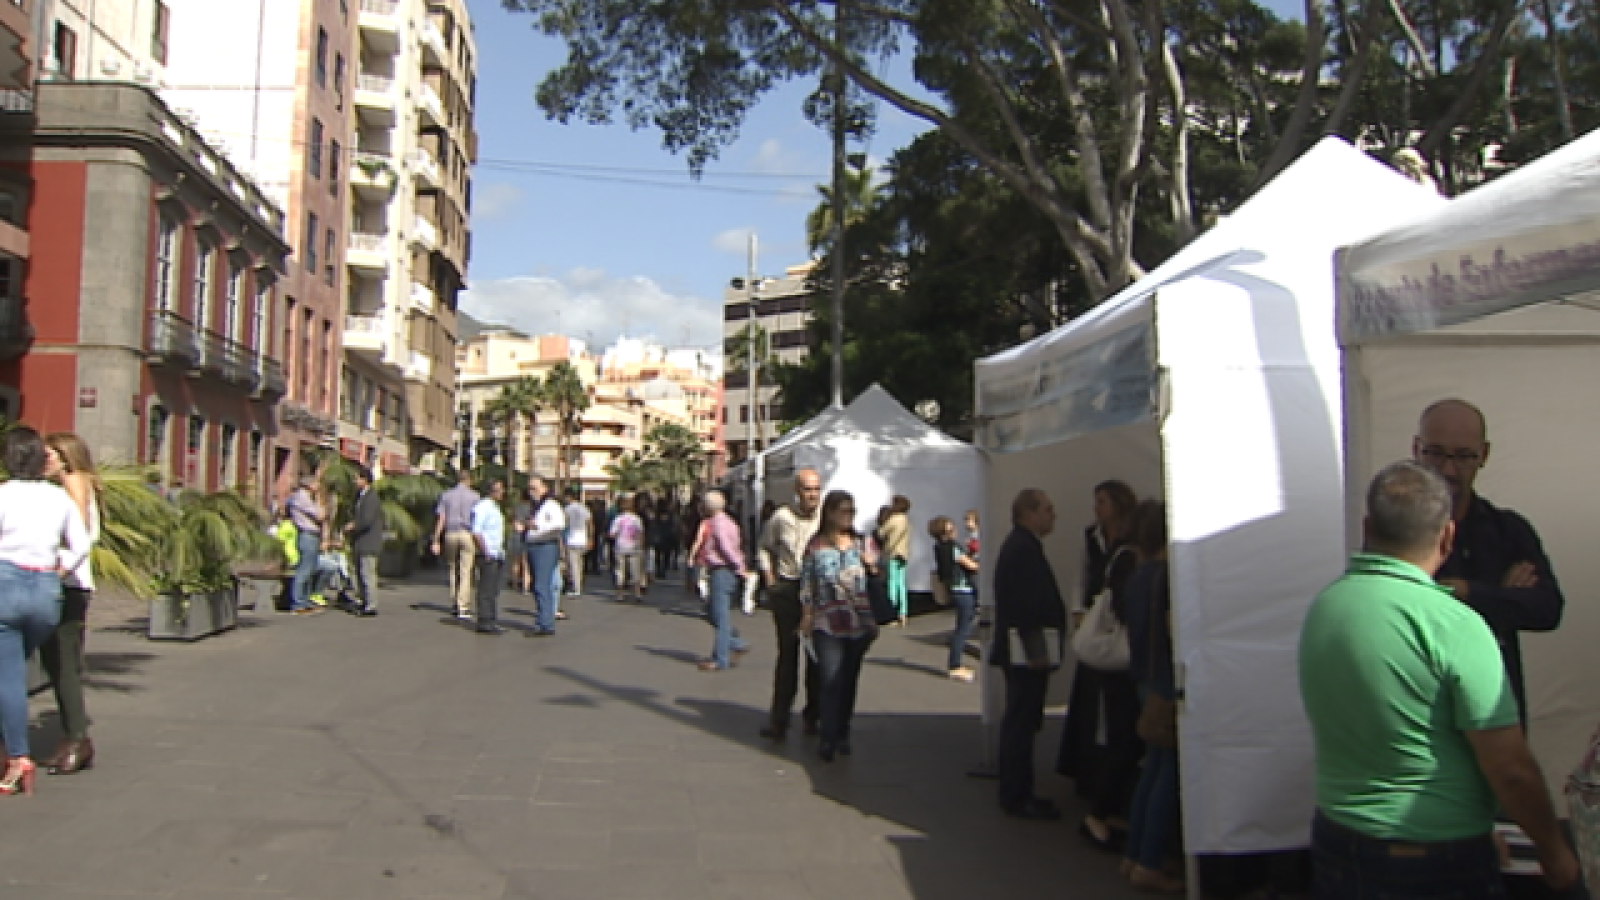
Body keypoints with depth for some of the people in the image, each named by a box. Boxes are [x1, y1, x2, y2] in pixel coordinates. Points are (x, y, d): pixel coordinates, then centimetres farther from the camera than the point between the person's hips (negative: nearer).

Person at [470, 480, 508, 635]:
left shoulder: (495, 508, 18)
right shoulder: (481, 507, -12)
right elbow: (475, 532, -17)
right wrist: (485, 552, -19)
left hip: (498, 555, 10)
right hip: (488, 556, -10)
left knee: (494, 589, 12)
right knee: (486, 589, -7)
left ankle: (492, 621, 18)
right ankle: (484, 622, -4)